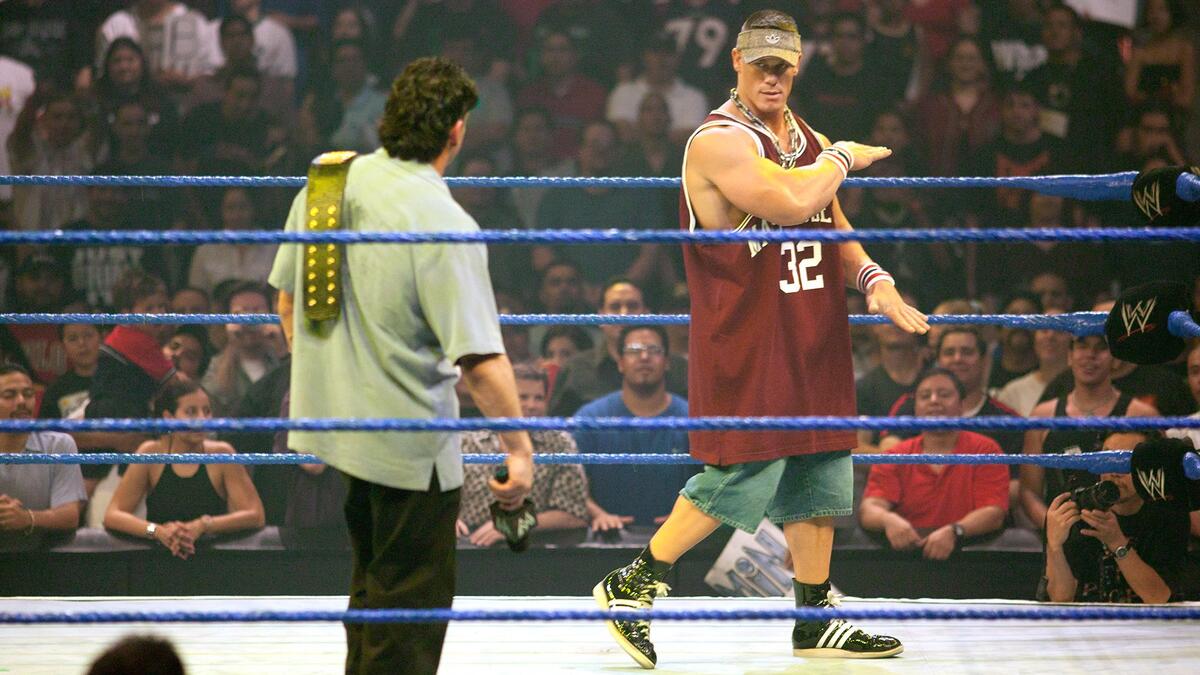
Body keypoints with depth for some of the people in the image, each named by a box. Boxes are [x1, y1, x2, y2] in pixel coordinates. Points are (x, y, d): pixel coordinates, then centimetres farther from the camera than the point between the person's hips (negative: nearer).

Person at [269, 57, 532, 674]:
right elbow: (480, 361, -24)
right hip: (409, 445, -8)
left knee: (374, 579, 24)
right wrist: (519, 449, -13)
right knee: (414, 599, 4)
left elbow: (288, 298, 13)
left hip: (331, 416, 8)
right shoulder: (444, 226, -22)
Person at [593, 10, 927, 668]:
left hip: (812, 340, 8)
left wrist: (873, 278, 5)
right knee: (737, 479, -11)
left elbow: (833, 227, 24)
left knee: (817, 479, 11)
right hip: (744, 347, -8)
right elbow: (790, 203, -28)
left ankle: (814, 619, 20)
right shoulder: (719, 141, -15)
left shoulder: (808, 140, 14)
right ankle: (631, 586, 2)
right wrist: (842, 160, -11)